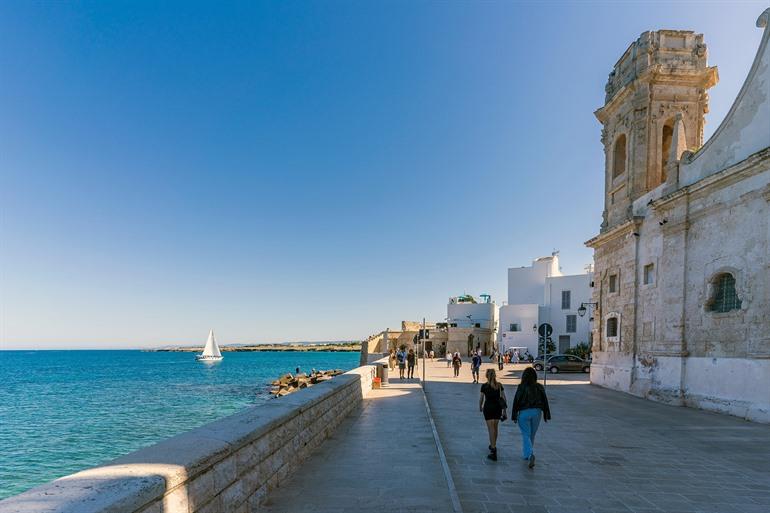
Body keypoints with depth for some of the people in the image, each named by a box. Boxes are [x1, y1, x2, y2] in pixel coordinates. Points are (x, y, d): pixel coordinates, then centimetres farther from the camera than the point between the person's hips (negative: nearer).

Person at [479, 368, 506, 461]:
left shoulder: (484, 386, -8)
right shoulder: (499, 385, -1)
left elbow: (481, 398, -2)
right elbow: (503, 397, 2)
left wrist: (480, 407, 15)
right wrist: (504, 408, 11)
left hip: (488, 408, -3)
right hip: (498, 408, 4)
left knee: (491, 429, -3)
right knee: (495, 427, 20)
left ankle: (493, 450, -11)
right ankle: (493, 445, 37)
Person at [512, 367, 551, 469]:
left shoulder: (521, 387, -11)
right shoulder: (540, 387, -2)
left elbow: (516, 402, -9)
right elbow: (545, 401, 2)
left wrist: (514, 416, -1)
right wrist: (546, 415, 10)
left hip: (524, 413, -3)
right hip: (536, 412, 4)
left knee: (526, 435, 2)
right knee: (532, 435, 18)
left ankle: (530, 454, -17)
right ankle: (526, 454, 31)